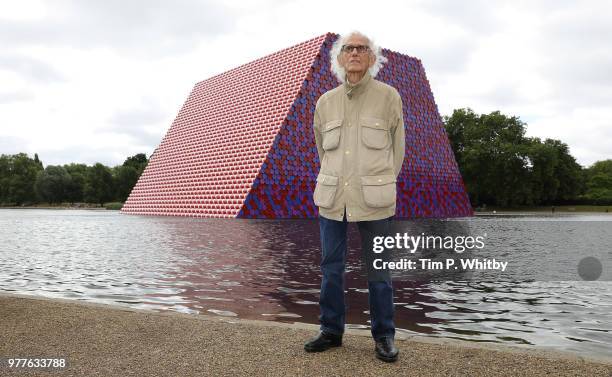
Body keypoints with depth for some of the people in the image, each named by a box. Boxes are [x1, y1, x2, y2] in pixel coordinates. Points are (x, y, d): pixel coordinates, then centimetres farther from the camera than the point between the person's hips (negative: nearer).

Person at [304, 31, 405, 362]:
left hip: (373, 199, -3)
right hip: (331, 196, 3)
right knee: (330, 266, 8)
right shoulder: (325, 102, 8)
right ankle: (331, 330, 22)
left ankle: (384, 335, 17)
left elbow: (397, 148, 8)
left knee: (378, 268, 4)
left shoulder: (388, 96, 0)